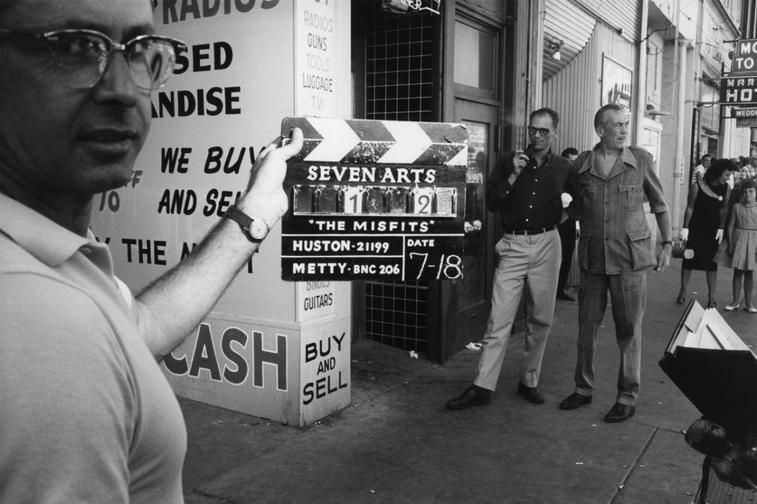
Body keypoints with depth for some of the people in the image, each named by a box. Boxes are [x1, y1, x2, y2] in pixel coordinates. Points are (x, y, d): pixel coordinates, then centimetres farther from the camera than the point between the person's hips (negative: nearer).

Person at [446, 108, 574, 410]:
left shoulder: (564, 168, 8)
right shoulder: (509, 161, 5)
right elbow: (491, 204, -1)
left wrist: (567, 201, -8)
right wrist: (513, 176, -11)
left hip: (546, 245, 1)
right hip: (513, 246, -1)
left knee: (540, 318, 7)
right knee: (499, 318, -5)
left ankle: (529, 381, 22)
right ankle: (483, 388, -2)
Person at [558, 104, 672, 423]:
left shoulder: (641, 160, 1)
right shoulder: (581, 164, 2)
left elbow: (659, 205, 10)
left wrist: (667, 245, 10)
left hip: (630, 257, -2)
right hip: (592, 257, 2)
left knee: (629, 330, 4)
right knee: (587, 325, 9)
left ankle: (628, 397, 16)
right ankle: (583, 389, 25)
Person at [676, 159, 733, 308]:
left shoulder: (725, 188, -1)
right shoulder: (698, 185, -11)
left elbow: (723, 210, 4)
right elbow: (689, 208, -8)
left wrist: (721, 229, -4)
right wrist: (685, 228, -10)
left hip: (713, 231, 3)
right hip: (695, 229, -2)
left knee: (711, 262, 4)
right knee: (689, 259, 4)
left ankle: (711, 297, 10)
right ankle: (682, 292, 15)